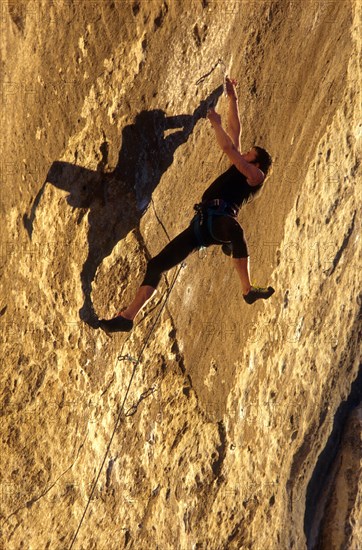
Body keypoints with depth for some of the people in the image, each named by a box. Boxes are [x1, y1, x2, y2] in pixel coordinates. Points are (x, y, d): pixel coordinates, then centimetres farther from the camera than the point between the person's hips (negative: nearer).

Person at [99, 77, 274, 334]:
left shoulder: (256, 175, 10)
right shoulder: (238, 169, 31)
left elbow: (229, 149, 0)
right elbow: (235, 131, 36)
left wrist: (216, 123, 11)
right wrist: (233, 98, 41)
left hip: (221, 219, -7)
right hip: (202, 223, 7)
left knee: (235, 229, -46)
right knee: (157, 265, -4)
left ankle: (249, 290, -46)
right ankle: (128, 316, -8)